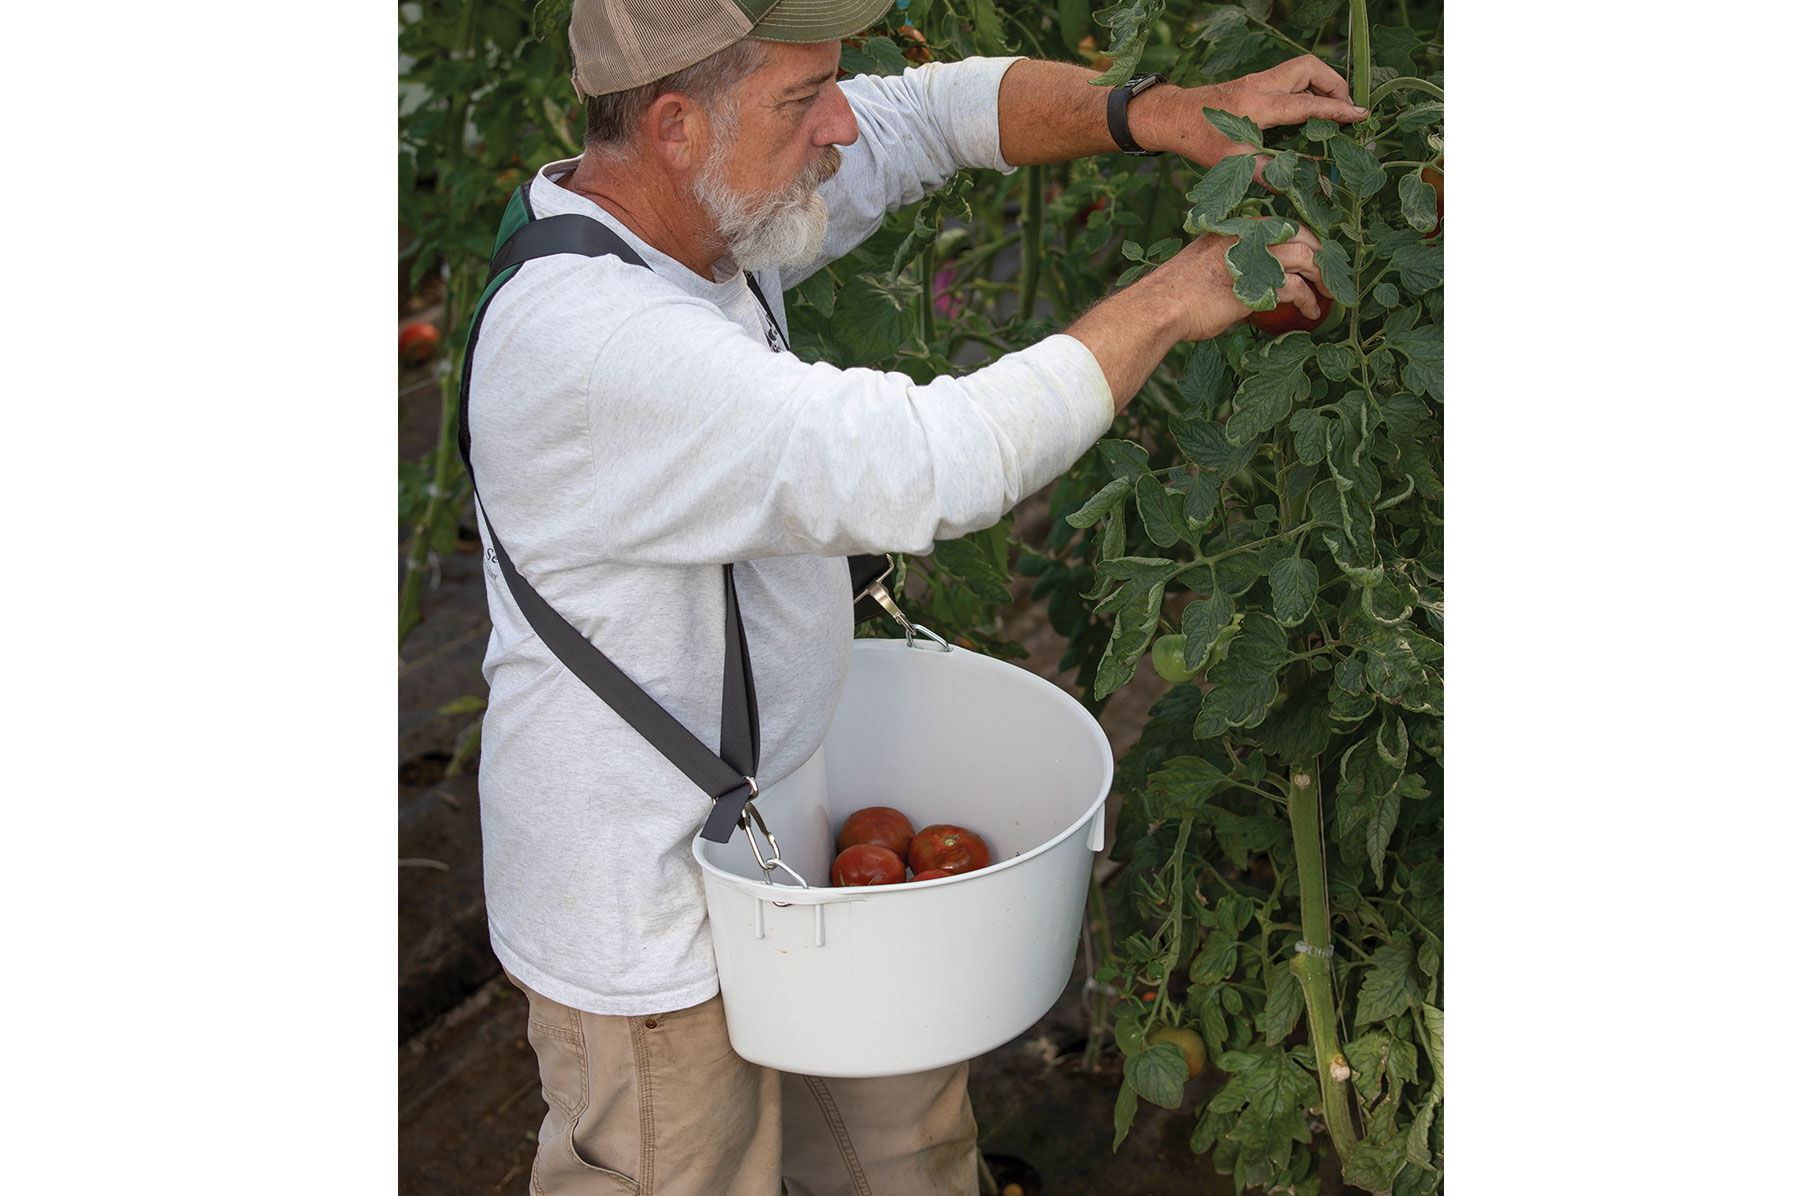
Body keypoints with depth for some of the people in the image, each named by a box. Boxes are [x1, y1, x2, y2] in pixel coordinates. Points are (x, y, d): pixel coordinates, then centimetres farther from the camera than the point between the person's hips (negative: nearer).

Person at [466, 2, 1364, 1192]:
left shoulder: (681, 197, -5)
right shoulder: (597, 344, -35)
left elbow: (932, 113, 2)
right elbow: (928, 468, -39)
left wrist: (1167, 113, -13)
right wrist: (1166, 302, -27)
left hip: (755, 825, 9)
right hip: (644, 919, -9)